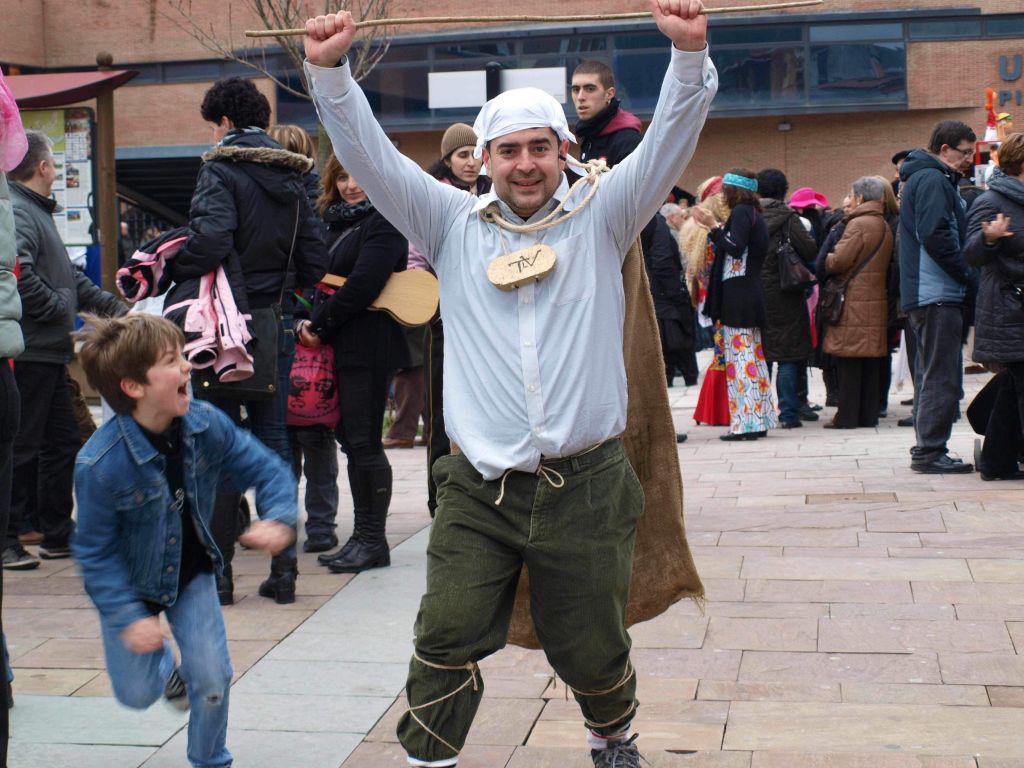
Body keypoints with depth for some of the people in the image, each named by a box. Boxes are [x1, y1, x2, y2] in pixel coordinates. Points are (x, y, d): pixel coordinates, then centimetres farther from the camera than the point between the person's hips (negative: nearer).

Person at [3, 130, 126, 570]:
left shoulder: (38, 213, 21)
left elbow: (69, 276, 26)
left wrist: (115, 307, 22)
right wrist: (58, 305, -17)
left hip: (49, 352, 11)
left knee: (63, 442, 15)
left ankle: (58, 534, 23)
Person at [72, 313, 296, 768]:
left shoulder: (206, 424, -19)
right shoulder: (99, 465, -31)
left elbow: (266, 469, -7)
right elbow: (95, 552, -20)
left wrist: (279, 519, -26)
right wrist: (128, 617, -24)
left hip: (191, 572, 3)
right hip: (130, 582, -2)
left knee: (212, 681, -3)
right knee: (138, 694, 5)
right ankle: (162, 665, 42)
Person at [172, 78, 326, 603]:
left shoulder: (222, 170, -10)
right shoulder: (291, 178, 10)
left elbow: (210, 239, -26)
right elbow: (315, 258, 7)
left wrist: (168, 271, -11)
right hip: (277, 324, 6)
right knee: (273, 440, 10)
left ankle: (217, 569, 6)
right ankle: (282, 566, 10)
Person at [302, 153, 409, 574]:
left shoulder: (384, 223, -8)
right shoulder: (338, 223, 19)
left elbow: (363, 285, -17)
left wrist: (319, 324, -12)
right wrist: (312, 321, 0)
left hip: (370, 346, -9)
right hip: (342, 346, 9)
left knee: (364, 441, -6)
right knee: (350, 439, 10)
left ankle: (373, 541, 2)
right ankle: (362, 536, 17)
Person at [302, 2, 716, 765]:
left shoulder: (600, 218, 5)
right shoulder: (455, 225, 6)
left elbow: (669, 143, -6)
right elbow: (372, 157, 0)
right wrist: (329, 70, -14)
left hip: (586, 485, 0)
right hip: (480, 489, 0)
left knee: (591, 648, 12)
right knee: (446, 642, -5)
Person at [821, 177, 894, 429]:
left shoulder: (858, 224, -12)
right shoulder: (885, 226, 13)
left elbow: (839, 260, -17)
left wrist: (824, 261, 5)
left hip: (854, 302, -8)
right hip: (877, 301, 8)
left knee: (849, 362, -4)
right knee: (870, 364, 11)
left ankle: (847, 416, -2)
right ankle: (868, 414, 15)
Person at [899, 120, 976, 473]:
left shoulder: (921, 177, 20)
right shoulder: (933, 180, -12)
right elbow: (936, 236, -22)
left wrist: (962, 274, 14)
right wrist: (968, 274, -13)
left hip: (922, 294, 11)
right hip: (938, 293, -11)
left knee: (930, 373, 14)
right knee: (942, 376, -8)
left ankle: (926, 450, 19)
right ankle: (930, 452, -6)